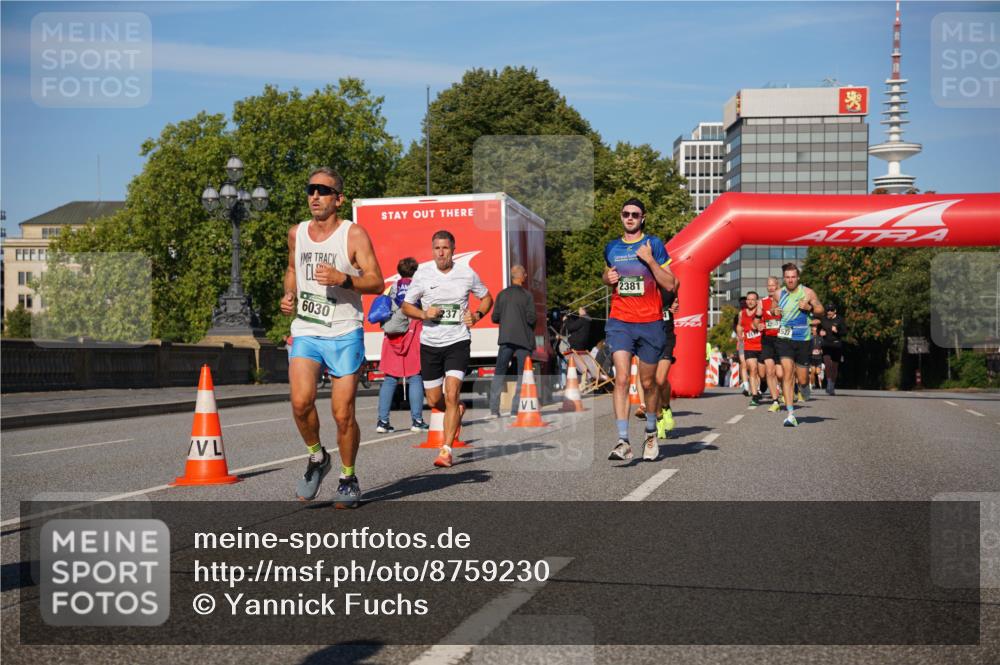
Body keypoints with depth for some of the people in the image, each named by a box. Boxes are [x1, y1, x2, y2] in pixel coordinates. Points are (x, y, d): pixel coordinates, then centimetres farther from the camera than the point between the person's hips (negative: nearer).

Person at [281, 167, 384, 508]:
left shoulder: (354, 234, -5)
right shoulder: (296, 233, 9)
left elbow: (377, 282, -9)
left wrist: (342, 279, -25)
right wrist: (289, 294, 9)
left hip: (344, 335, -3)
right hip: (305, 332, 3)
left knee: (343, 414, -1)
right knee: (301, 400, -19)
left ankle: (348, 478, 21)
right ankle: (316, 457, 8)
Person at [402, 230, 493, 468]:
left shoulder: (467, 274, -2)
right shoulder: (422, 274, -3)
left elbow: (487, 297, 14)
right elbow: (406, 306, 5)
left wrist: (477, 315, -5)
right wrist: (424, 314, -15)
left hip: (458, 341, -2)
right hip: (430, 343, 2)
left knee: (451, 396, -15)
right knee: (434, 400, 9)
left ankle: (446, 451, -9)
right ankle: (457, 411, 44)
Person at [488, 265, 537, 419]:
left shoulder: (502, 294, 4)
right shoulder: (527, 295, -4)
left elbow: (494, 318, 4)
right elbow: (531, 318, -10)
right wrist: (535, 317, 12)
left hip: (506, 339, 2)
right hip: (524, 340, -2)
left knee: (499, 374, 6)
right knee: (522, 375, 5)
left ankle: (494, 410, 1)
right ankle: (516, 410, -1)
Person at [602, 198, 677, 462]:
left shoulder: (654, 244, 1)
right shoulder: (611, 248, 10)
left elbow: (670, 284, -4)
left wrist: (649, 259, -14)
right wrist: (608, 278, 5)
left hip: (650, 323, -1)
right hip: (620, 322, 1)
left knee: (648, 383, 10)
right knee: (621, 378, -15)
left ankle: (651, 434, 32)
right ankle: (623, 442, -19)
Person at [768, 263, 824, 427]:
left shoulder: (807, 293, -3)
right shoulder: (780, 294, 5)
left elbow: (821, 311, 4)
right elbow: (773, 308, 21)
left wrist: (809, 307, -17)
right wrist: (774, 311, -3)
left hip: (803, 340, -1)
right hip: (784, 338, 1)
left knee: (802, 379, 5)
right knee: (787, 374, -14)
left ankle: (804, 386, 45)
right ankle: (790, 414, -15)